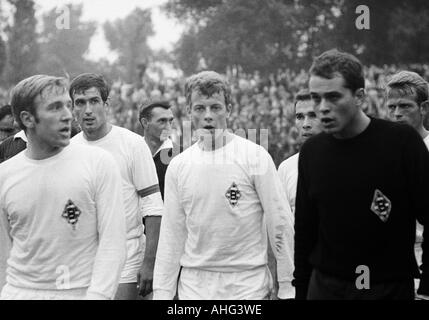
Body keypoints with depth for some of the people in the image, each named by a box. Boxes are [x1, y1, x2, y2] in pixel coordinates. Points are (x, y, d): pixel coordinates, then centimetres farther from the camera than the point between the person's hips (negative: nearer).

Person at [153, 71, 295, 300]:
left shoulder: (255, 156, -5)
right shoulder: (178, 166, 4)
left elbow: (280, 223, -5)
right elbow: (171, 236, 7)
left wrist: (287, 288, -7)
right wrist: (162, 292, 4)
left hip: (248, 282, -2)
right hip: (194, 284, 3)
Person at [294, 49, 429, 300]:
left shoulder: (401, 142, -10)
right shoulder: (311, 151, 2)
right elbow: (304, 230, 10)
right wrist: (301, 291, 10)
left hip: (390, 288, -3)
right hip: (324, 287, 3)